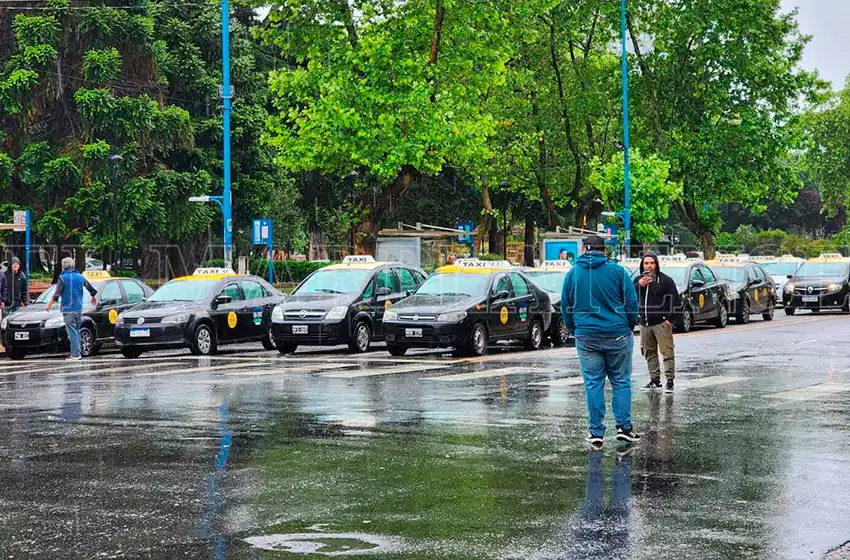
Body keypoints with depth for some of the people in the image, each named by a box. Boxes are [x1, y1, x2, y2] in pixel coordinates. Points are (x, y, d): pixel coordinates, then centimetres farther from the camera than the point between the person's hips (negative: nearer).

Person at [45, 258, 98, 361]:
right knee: (76, 331, 15)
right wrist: (94, 298, 41)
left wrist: (49, 305, -3)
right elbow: (91, 289, 21)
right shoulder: (80, 277, 9)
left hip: (68, 309, -5)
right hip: (79, 309, 5)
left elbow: (56, 294, -13)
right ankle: (76, 352, 16)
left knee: (72, 332, -6)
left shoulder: (62, 278, -8)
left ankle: (75, 354, -10)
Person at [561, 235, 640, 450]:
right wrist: (629, 327, 13)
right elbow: (632, 303, -2)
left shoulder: (572, 273, 3)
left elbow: (565, 307, 9)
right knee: (621, 382, 9)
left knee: (593, 384, 6)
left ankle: (596, 433, 5)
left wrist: (574, 330, 20)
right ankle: (624, 426, 5)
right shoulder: (617, 271, -4)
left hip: (586, 337, 1)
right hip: (617, 335, -1)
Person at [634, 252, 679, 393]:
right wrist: (639, 285, -8)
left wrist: (670, 319, -11)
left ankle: (670, 381, -9)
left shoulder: (665, 280, -1)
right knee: (649, 353, 9)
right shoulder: (638, 280, 14)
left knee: (667, 352, -9)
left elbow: (674, 300, -4)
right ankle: (655, 380, 17)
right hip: (645, 323, 6)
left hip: (661, 323, -6)